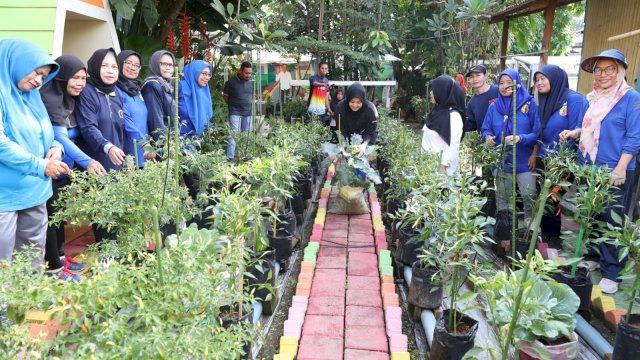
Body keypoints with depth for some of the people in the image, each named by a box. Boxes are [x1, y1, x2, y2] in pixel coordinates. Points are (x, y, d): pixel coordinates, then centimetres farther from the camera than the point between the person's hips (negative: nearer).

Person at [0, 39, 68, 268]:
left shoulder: (31, 96, 12)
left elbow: (43, 135, 21)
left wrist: (55, 147, -1)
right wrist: (40, 165, -17)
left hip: (35, 193, 8)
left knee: (33, 261, 17)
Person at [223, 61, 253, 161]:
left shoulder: (251, 82, 4)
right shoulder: (231, 82, -8)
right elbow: (225, 96, 1)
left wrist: (250, 103, 7)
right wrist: (232, 105, 3)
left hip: (248, 113, 5)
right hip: (235, 113, -4)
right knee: (233, 135, -9)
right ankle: (230, 157, -9)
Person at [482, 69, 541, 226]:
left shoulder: (530, 104, -7)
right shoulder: (494, 107, 4)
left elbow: (537, 133, -10)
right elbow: (485, 129, 8)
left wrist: (519, 138, -27)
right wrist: (488, 137, -16)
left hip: (524, 160, -3)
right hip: (501, 160, 3)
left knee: (529, 195, -3)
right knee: (502, 196, 15)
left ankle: (530, 222, 19)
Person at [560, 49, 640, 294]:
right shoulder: (593, 98, 9)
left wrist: (620, 169, -20)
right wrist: (573, 133, 0)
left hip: (614, 172, -6)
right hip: (588, 168, 6)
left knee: (612, 222, 0)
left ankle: (611, 272, 10)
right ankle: (593, 257, 31)